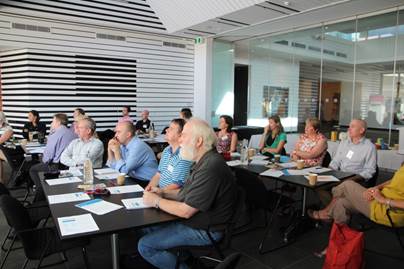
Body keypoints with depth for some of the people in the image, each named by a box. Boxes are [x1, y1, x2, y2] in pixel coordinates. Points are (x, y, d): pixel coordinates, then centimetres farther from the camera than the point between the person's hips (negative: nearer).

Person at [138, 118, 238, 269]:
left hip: (204, 230, -10)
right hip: (192, 219, 10)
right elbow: (189, 192, 16)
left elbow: (186, 211, -26)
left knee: (145, 246, -9)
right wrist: (163, 193, 2)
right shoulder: (205, 161, 5)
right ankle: (181, 256, 19)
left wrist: (156, 201, -12)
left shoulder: (210, 168, -29)